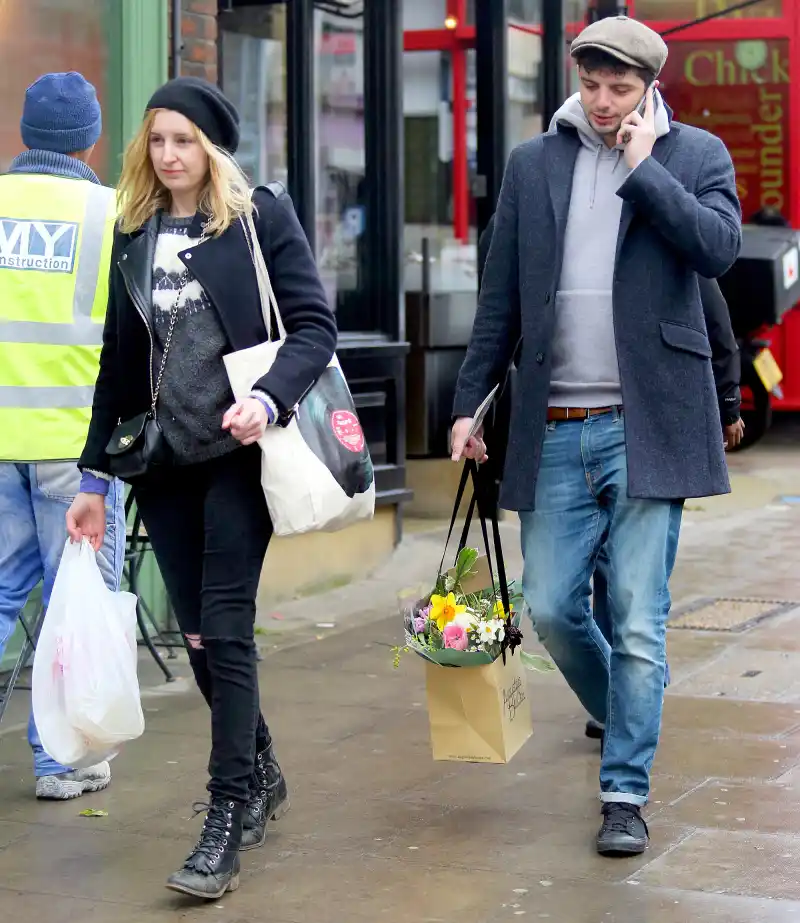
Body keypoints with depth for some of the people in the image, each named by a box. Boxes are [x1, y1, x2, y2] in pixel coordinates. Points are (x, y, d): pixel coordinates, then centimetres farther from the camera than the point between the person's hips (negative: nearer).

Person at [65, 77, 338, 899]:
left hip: (236, 453, -5)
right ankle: (259, 776, 29)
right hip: (163, 460, 5)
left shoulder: (261, 216, -2)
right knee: (197, 634, 9)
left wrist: (269, 398, -25)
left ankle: (226, 820, 0)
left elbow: (314, 327, -7)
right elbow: (118, 361, 14)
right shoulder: (134, 232, 11)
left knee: (224, 630, -7)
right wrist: (95, 472, 13)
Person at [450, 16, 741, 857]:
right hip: (555, 430, 3)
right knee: (550, 609, 7)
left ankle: (625, 794, 8)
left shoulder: (695, 154, 4)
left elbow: (719, 249, -14)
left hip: (645, 427, -3)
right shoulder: (533, 164, 10)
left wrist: (644, 166, -12)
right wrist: (469, 401, 7)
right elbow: (501, 298, 10)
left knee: (638, 622, -3)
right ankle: (622, 718, 36)